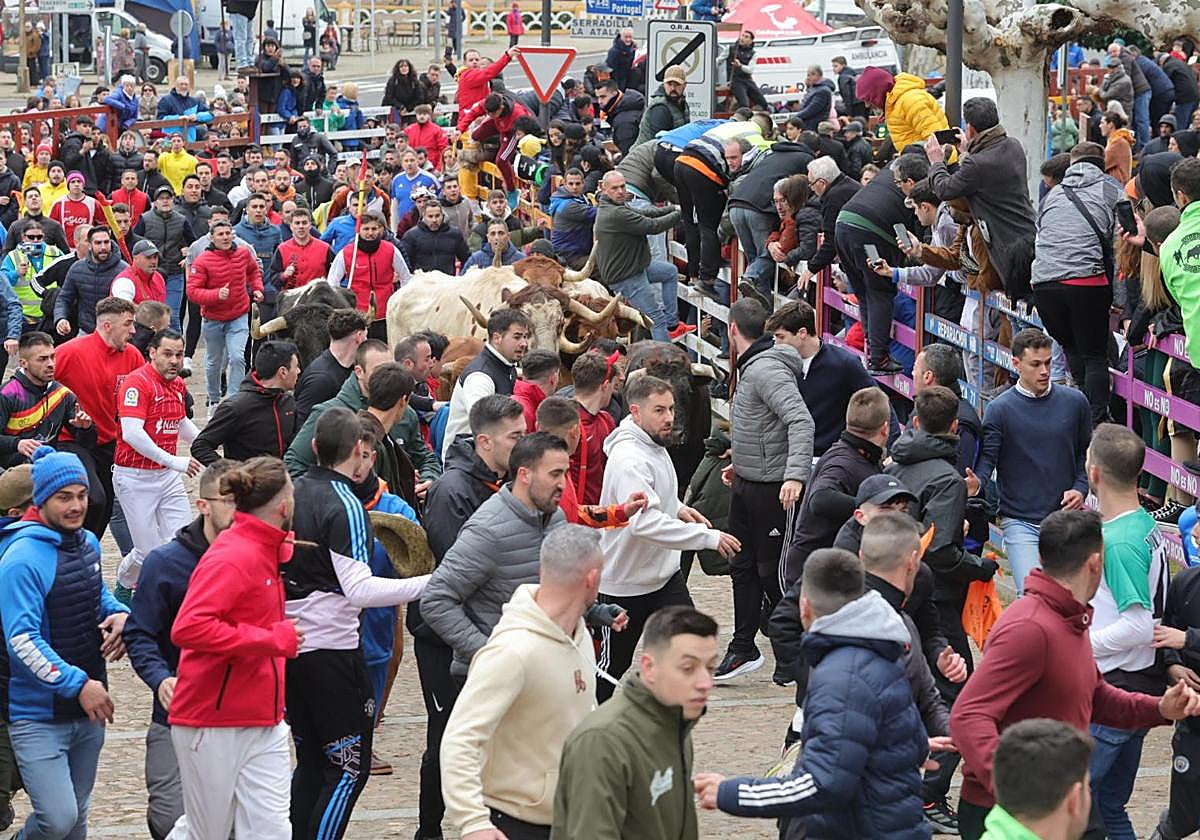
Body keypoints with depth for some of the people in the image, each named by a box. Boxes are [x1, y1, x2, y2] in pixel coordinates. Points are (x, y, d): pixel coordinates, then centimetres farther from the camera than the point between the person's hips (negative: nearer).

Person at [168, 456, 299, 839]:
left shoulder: (268, 552, 10)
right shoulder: (231, 558, -17)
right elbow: (188, 629, -28)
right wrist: (273, 639, -23)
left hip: (263, 725, 8)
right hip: (213, 724, -8)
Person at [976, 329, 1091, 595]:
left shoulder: (1074, 402, 6)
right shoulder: (1000, 409, -2)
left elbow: (1085, 453, 17)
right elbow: (986, 459, -7)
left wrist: (1080, 489, 0)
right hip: (1020, 521, -3)